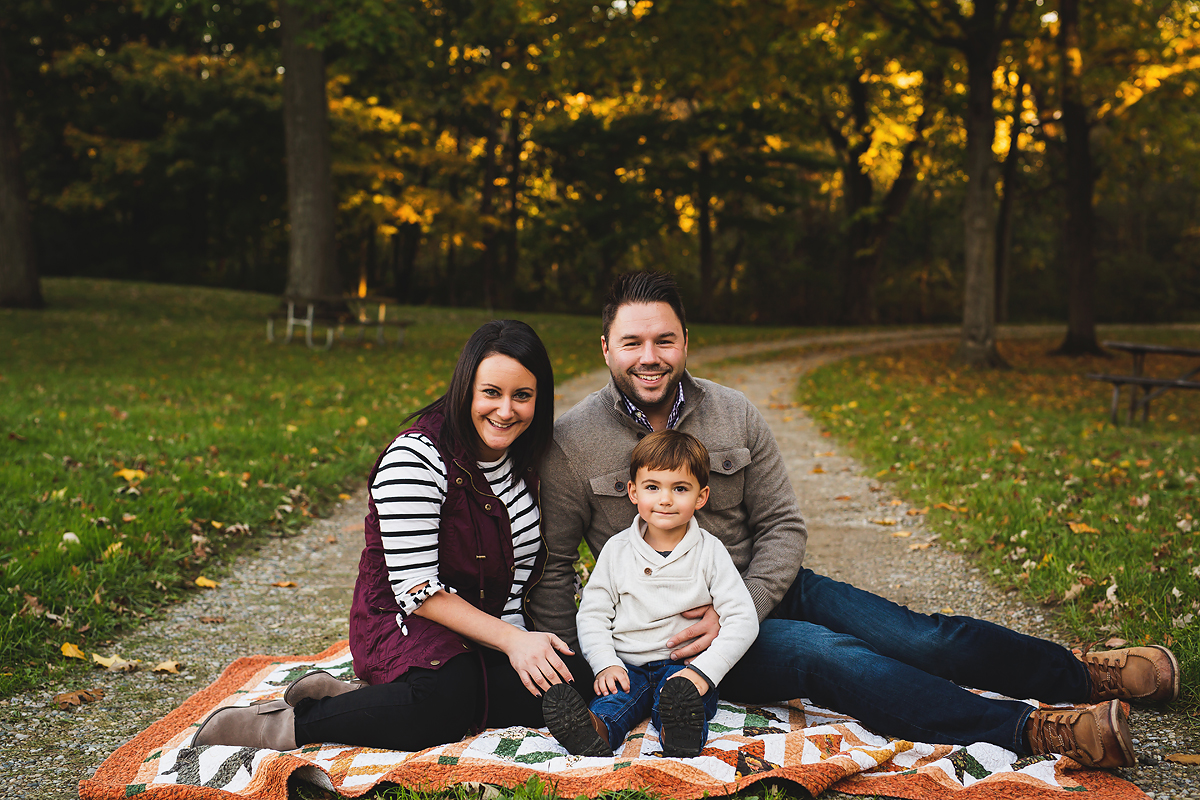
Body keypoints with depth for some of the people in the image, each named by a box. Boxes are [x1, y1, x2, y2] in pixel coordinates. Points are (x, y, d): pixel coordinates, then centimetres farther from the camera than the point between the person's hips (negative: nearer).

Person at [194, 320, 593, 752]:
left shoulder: (524, 458, 3)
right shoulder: (415, 459, -19)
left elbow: (522, 571, 10)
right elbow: (417, 590, -21)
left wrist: (520, 641, -8)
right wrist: (510, 639, -26)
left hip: (498, 622, 8)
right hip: (403, 622, -8)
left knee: (575, 682, -21)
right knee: (447, 697, -39)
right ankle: (286, 724, -17)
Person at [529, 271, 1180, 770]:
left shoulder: (733, 415, -2)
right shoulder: (571, 442, -10)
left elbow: (783, 528, 0)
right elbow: (550, 563, -4)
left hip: (764, 589, 4)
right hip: (667, 630, -4)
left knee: (922, 637, -10)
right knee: (827, 655, -29)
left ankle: (1084, 675, 8)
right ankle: (1033, 730, -33)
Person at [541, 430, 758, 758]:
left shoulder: (710, 552, 2)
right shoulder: (617, 550, 7)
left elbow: (742, 620, -4)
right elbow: (592, 614, 8)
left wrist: (703, 671, -17)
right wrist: (605, 664, -11)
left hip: (685, 666, -1)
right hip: (628, 665, 2)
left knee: (680, 692, -34)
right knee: (618, 694, -30)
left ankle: (679, 731, -64)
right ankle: (597, 730, -60)